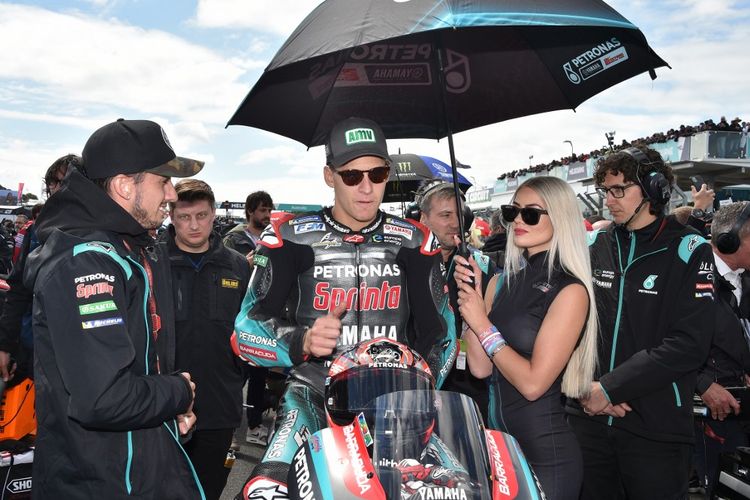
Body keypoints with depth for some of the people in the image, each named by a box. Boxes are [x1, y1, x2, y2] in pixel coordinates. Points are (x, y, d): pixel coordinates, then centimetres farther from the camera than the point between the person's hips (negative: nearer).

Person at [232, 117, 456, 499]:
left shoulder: (414, 242, 8)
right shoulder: (290, 238, 1)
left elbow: (438, 330, 12)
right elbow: (248, 328, -1)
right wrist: (301, 342, -20)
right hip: (313, 392, -2)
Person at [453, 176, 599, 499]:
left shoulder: (570, 291, -15)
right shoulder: (501, 282, 4)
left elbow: (533, 383, -20)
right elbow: (480, 368, -3)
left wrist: (484, 326, -15)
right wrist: (470, 293, -9)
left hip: (545, 453, -6)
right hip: (498, 442, 6)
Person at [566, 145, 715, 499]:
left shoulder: (688, 251, -5)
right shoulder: (592, 246, 5)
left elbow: (689, 344, -15)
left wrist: (609, 387, -17)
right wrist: (585, 387, -11)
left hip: (656, 426, -3)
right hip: (587, 416, 3)